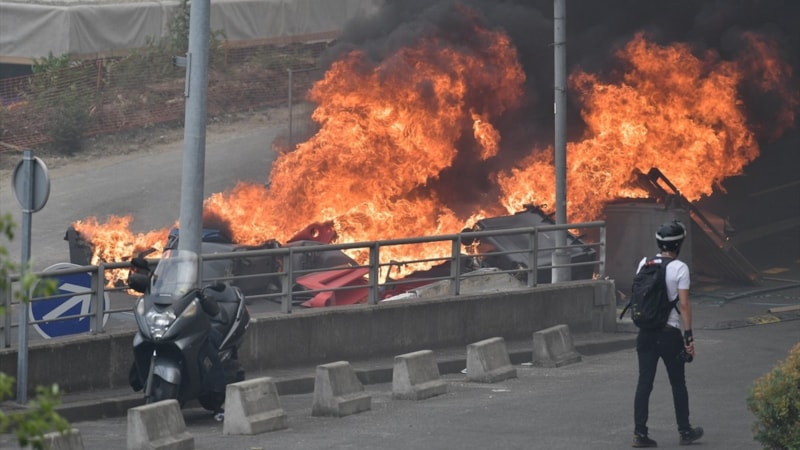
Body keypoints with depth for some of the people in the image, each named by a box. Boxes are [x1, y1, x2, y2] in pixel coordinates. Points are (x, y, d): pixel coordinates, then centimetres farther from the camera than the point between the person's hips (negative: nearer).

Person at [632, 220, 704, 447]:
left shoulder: (644, 264, 4)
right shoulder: (680, 268, -10)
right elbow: (684, 304, -13)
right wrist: (689, 337, -10)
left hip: (646, 332, 4)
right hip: (670, 333, -4)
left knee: (644, 383, 4)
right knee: (678, 384, 10)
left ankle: (639, 433, 0)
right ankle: (685, 431, 20)